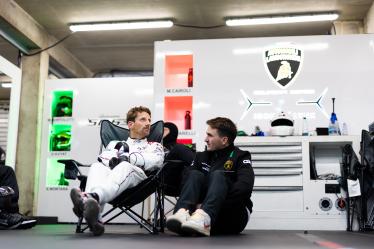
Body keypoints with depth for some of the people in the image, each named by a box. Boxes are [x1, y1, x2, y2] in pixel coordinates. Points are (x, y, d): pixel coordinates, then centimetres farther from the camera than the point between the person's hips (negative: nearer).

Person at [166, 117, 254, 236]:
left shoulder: (240, 157, 1)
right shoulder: (202, 156, 14)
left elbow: (244, 187, -18)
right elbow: (186, 181, -1)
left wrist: (216, 204, -24)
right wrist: (197, 204, -19)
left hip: (233, 218, -3)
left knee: (218, 175, -25)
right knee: (195, 175, -16)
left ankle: (203, 217, -54)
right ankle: (182, 213, -44)